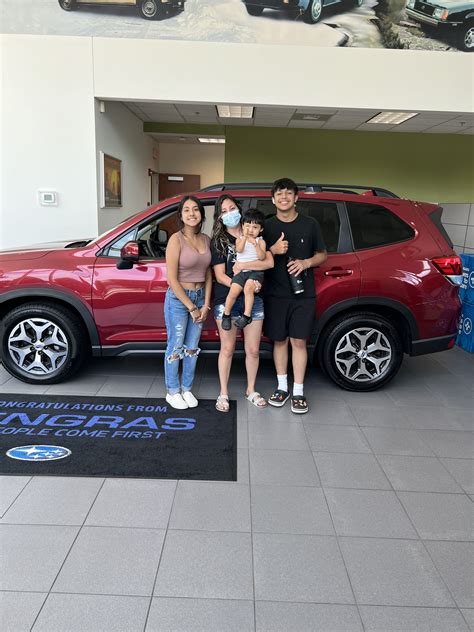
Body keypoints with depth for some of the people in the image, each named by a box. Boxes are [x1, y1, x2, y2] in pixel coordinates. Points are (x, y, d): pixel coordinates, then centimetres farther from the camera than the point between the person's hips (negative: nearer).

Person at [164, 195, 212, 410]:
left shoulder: (206, 239, 4)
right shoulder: (176, 239, -13)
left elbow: (208, 274, 7)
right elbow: (172, 279, -15)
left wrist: (205, 304, -2)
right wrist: (191, 307, -13)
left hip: (200, 297, 5)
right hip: (178, 298, -5)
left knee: (192, 347, 13)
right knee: (175, 347, 5)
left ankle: (186, 389, 28)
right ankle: (172, 392, 22)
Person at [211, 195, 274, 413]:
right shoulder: (218, 241, 3)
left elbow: (269, 262, -4)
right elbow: (220, 276, -5)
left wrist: (243, 265, -13)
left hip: (253, 299, 2)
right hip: (226, 300, -2)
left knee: (253, 350, 7)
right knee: (227, 349, 6)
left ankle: (251, 390, 27)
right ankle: (223, 393, 20)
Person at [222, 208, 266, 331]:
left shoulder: (260, 241, 9)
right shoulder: (239, 239, 13)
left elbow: (262, 257, -6)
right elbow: (239, 249, -9)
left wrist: (255, 244, -17)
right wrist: (244, 237, -18)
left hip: (256, 271, -1)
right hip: (241, 271, 2)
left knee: (248, 288, -30)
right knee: (234, 291, -18)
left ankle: (247, 315, -24)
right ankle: (226, 315, 2)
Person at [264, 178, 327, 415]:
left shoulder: (310, 224, 5)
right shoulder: (267, 226, 6)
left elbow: (322, 254, 11)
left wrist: (306, 263, -10)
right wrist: (273, 250, -13)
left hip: (303, 294, -1)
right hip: (275, 294, 1)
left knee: (299, 341, -1)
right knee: (279, 340, 8)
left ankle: (298, 392, 8)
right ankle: (282, 387, 21)